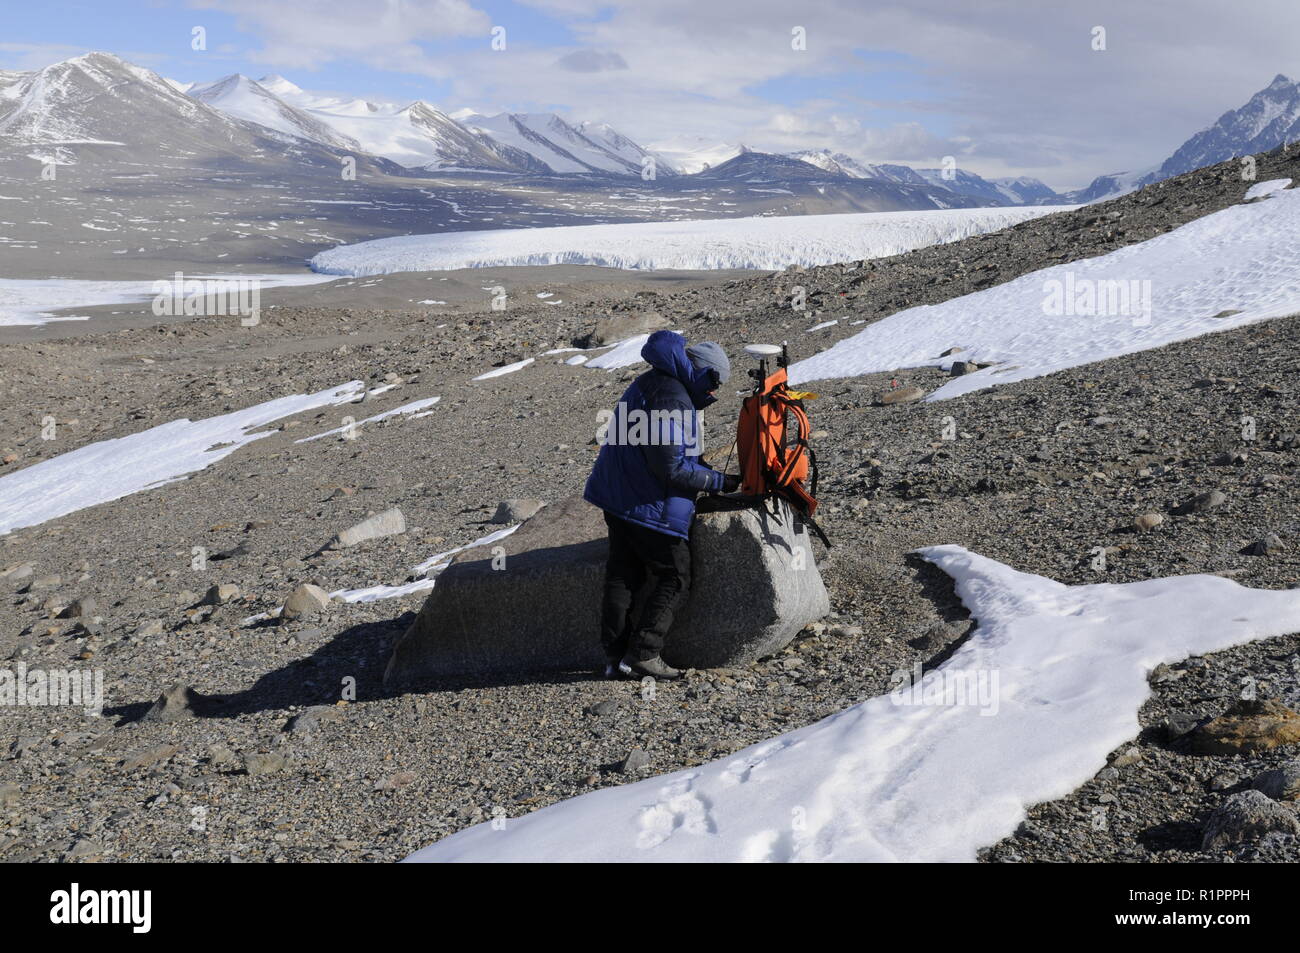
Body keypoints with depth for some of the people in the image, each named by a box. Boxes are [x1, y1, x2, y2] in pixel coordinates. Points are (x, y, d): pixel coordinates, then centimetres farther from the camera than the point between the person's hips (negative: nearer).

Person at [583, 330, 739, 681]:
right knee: (674, 578, 2)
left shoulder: (647, 383, 13)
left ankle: (615, 655, 15)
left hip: (618, 496, 10)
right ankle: (643, 654, -1)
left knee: (623, 574, 12)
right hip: (652, 504, -10)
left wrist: (706, 471, 13)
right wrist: (719, 482, -11)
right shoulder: (672, 398, -20)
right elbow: (671, 467, -21)